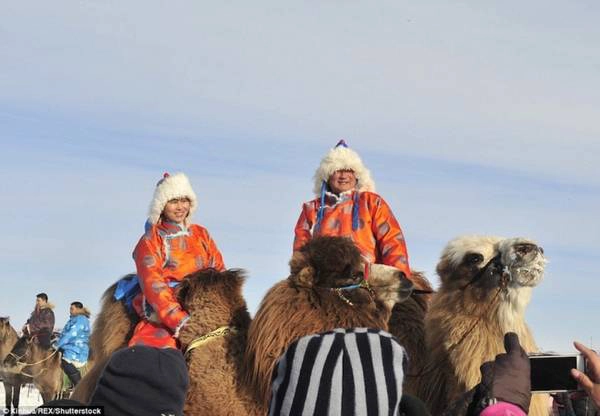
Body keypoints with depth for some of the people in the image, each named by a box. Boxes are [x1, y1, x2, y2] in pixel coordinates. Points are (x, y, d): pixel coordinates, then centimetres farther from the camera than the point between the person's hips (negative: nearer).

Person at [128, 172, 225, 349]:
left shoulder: (201, 234, 20)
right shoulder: (151, 240, 5)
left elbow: (218, 271, 16)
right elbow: (152, 283, -6)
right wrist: (178, 319, -18)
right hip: (161, 314, -4)